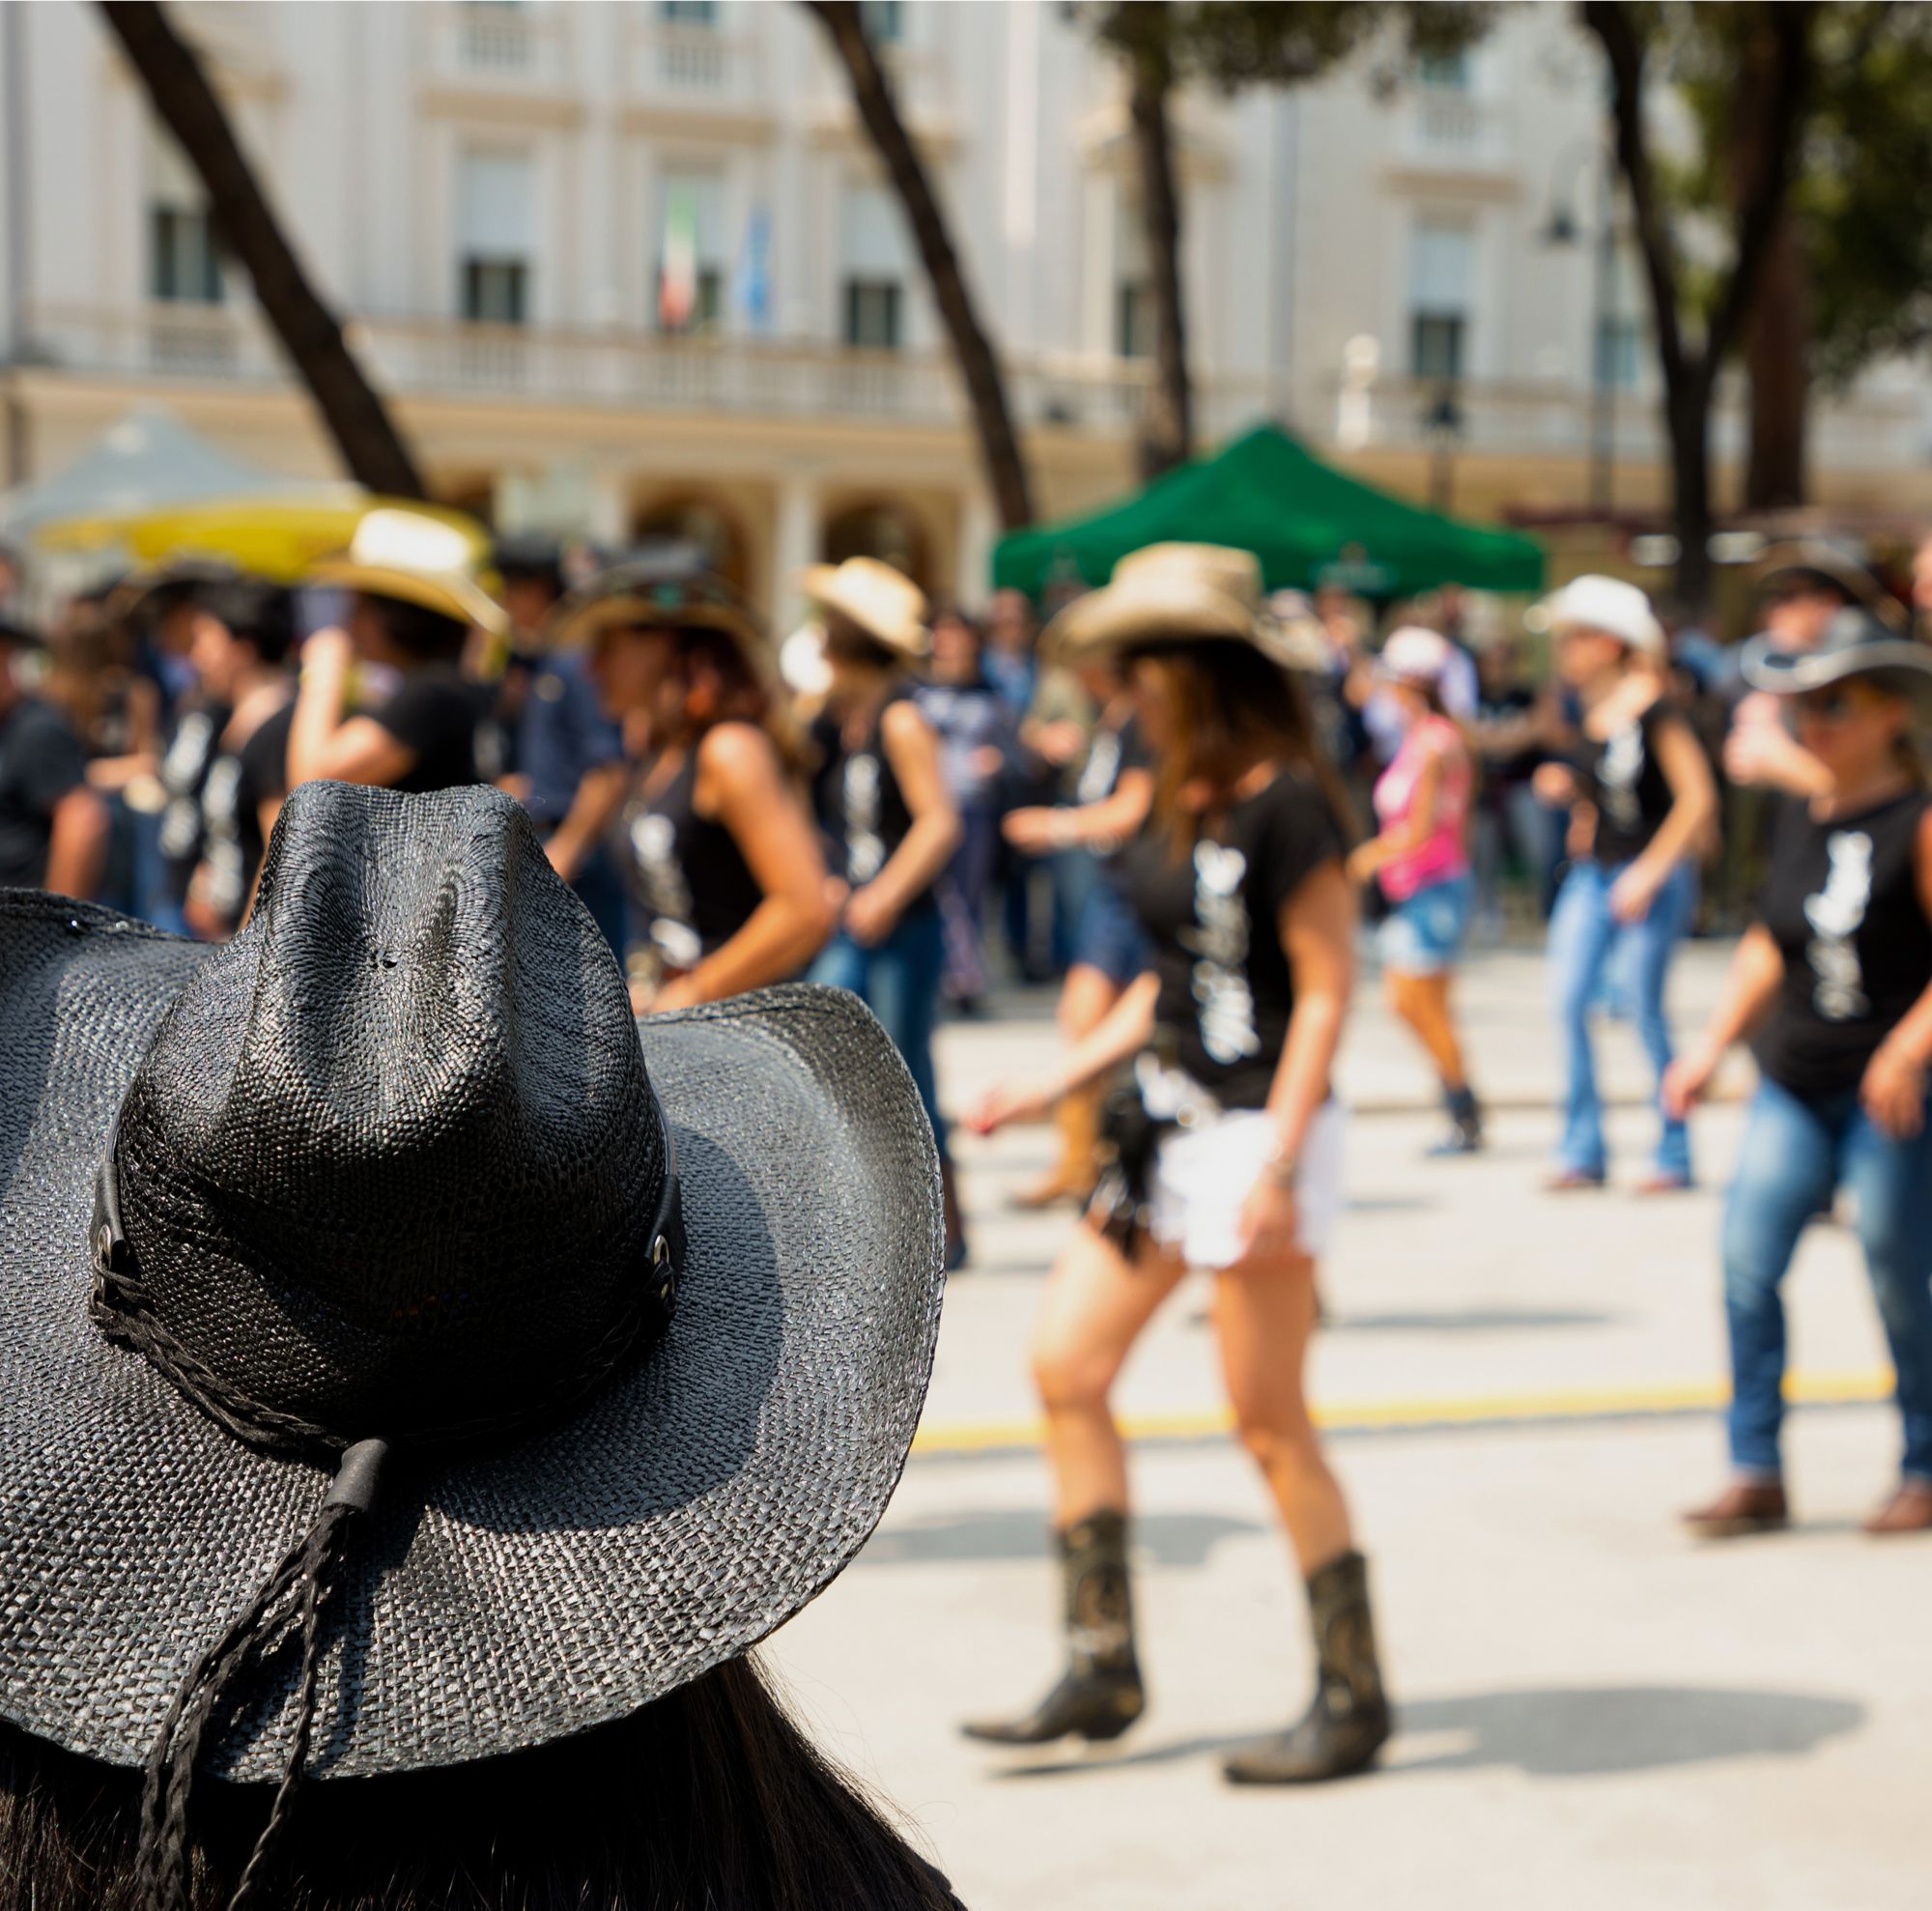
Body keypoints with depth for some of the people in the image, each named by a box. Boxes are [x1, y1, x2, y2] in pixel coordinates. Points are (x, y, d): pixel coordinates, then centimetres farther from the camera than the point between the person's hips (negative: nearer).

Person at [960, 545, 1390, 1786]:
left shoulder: (1284, 803, -15)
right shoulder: (1183, 806, 11)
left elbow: (1327, 987, -17)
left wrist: (1278, 1164, -22)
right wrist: (1056, 1085, 14)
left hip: (1255, 1132, -9)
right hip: (1169, 1125, 10)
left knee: (1271, 1424, -3)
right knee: (1067, 1365, 8)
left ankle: (1354, 1696, 12)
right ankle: (1102, 1670, 17)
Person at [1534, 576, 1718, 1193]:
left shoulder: (1653, 709, -12)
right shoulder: (1590, 713, 10)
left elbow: (1697, 798, -13)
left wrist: (1650, 872, -16)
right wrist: (1565, 789, 1)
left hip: (1654, 876, -7)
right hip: (1591, 874, 7)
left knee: (1647, 1012, -3)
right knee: (1567, 998, -4)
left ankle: (1674, 1154, 10)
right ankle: (1583, 1150, 4)